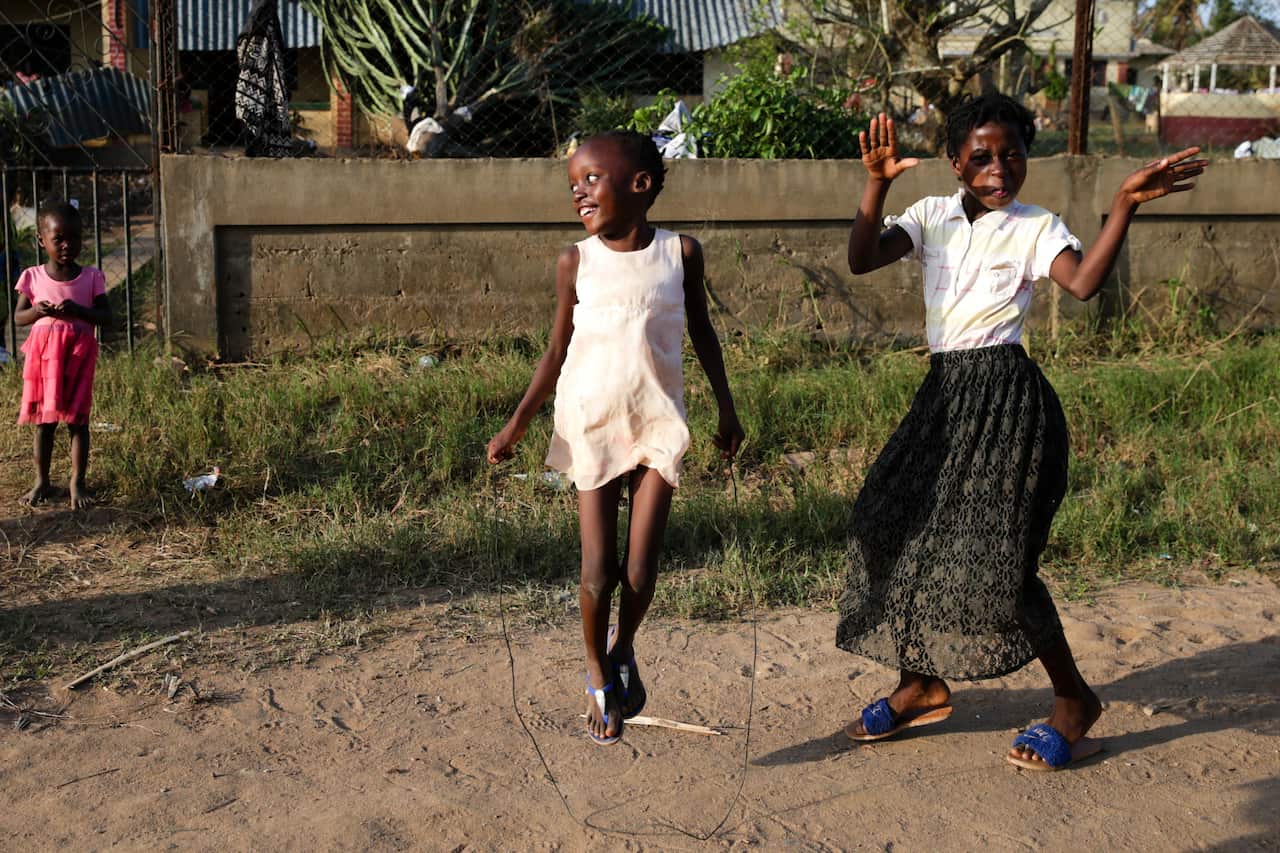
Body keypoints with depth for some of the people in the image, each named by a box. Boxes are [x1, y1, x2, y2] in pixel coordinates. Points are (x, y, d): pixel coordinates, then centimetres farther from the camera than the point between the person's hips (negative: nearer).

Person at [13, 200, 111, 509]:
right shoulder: (32, 277, 2)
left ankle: (77, 483, 10)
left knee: (77, 419, 2)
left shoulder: (91, 278, 0)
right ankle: (41, 481, 19)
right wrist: (38, 311, -16)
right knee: (44, 420, 8)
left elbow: (105, 317, -3)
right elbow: (18, 317, 6)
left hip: (78, 355, -1)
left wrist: (77, 310, -21)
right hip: (43, 355, 1)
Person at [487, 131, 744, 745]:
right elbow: (557, 352, 3)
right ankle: (599, 674, 27)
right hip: (592, 428, 0)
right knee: (598, 575, 0)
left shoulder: (680, 253, -2)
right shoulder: (576, 263, -3)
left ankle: (624, 650, 31)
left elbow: (701, 332, 11)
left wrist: (726, 408, 14)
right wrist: (517, 424, -3)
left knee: (640, 573, -2)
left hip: (658, 424, 0)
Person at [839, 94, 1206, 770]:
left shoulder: (1036, 227, -3)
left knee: (992, 553, -9)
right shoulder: (933, 216, 8)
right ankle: (924, 684, 27)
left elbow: (1083, 282, -21)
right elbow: (862, 260, -6)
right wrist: (876, 184, -16)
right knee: (897, 524, 8)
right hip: (945, 391, 6)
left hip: (1006, 397, -5)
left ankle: (1074, 698, 11)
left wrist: (1124, 204, -29)